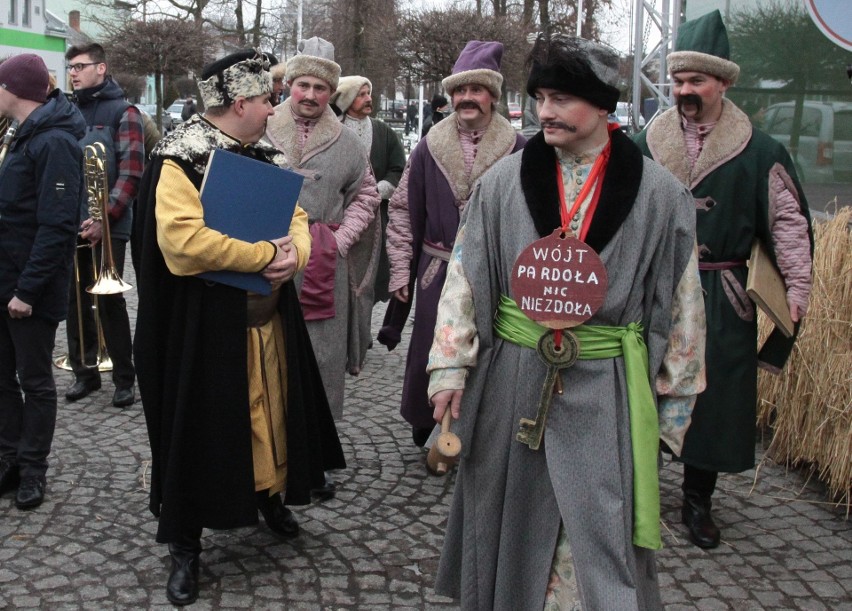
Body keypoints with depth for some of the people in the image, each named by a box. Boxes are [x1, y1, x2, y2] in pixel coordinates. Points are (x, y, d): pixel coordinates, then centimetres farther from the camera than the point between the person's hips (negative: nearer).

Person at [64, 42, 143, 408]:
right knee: (76, 300, 9)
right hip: (70, 224, 5)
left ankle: (124, 378, 10)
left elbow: (131, 173, -9)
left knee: (109, 301, -1)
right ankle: (84, 371, 22)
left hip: (107, 226, -5)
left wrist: (105, 217, -17)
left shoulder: (123, 113, -2)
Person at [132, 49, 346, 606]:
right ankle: (186, 544, 16)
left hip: (271, 315, 7)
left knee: (272, 411, 16)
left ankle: (271, 495, 40)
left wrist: (295, 253, -12)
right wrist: (267, 254, -21)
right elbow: (182, 236, -27)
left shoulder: (264, 156, 10)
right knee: (202, 425, 2)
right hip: (207, 324, -7)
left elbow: (297, 217, 13)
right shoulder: (181, 159, -14)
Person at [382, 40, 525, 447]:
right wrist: (401, 271, 4)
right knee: (430, 355, 5)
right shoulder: (430, 149, 4)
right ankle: (429, 433, 26)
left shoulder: (516, 151, -2)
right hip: (438, 273, 2)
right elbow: (403, 210, 8)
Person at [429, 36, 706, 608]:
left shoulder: (658, 193, -4)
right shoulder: (504, 180, -1)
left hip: (605, 390, -2)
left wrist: (674, 399, 4)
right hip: (512, 383, 2)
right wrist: (451, 367, -4)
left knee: (600, 534, 2)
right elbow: (465, 276, 2)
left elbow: (680, 302, 2)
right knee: (509, 524, 15)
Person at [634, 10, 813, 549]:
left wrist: (798, 288, -7)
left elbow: (789, 221, 0)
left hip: (721, 299, -1)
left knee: (713, 396, 8)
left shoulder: (759, 152, -2)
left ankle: (698, 503, 24)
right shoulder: (645, 146, 2)